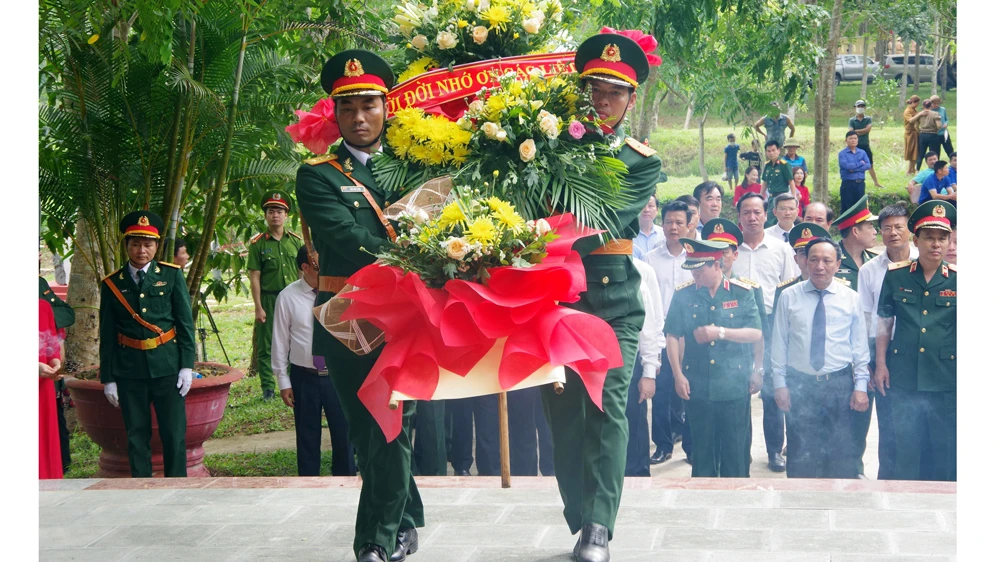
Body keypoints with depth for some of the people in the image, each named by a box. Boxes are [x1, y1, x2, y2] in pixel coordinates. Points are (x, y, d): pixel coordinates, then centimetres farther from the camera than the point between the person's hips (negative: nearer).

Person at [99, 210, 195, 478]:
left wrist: (187, 365, -5)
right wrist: (108, 378, 3)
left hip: (167, 367, -1)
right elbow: (107, 336, 6)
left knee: (174, 434, 2)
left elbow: (185, 323, 2)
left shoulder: (172, 275, 2)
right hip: (129, 371, 1)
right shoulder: (112, 284, 4)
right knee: (137, 436, 7)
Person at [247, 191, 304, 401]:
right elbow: (254, 277, -4)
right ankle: (267, 388, 8)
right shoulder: (258, 243, -1)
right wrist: (258, 307, -9)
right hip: (268, 299, -2)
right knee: (265, 346, 1)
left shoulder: (296, 240, 7)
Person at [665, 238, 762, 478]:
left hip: (734, 387, -1)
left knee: (735, 451, 7)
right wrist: (678, 375, -6)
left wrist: (721, 332, -17)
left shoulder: (742, 293, -2)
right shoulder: (684, 295, 0)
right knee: (701, 451, 9)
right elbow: (672, 336, 1)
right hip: (697, 388, 1)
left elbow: (756, 334, -5)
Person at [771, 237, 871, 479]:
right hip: (800, 384, 0)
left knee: (841, 454, 7)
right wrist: (780, 384, -1)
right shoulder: (789, 297, 1)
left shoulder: (851, 299, 3)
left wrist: (861, 386, -2)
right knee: (801, 456, 5)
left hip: (840, 385, 1)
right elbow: (779, 343, 2)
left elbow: (860, 346, 3)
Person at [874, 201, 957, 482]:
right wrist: (880, 364, 4)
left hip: (946, 383, -1)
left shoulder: (957, 279, -1)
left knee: (946, 450, 7)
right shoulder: (895, 276, 2)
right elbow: (884, 322, 8)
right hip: (904, 380, 1)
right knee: (906, 449, 11)